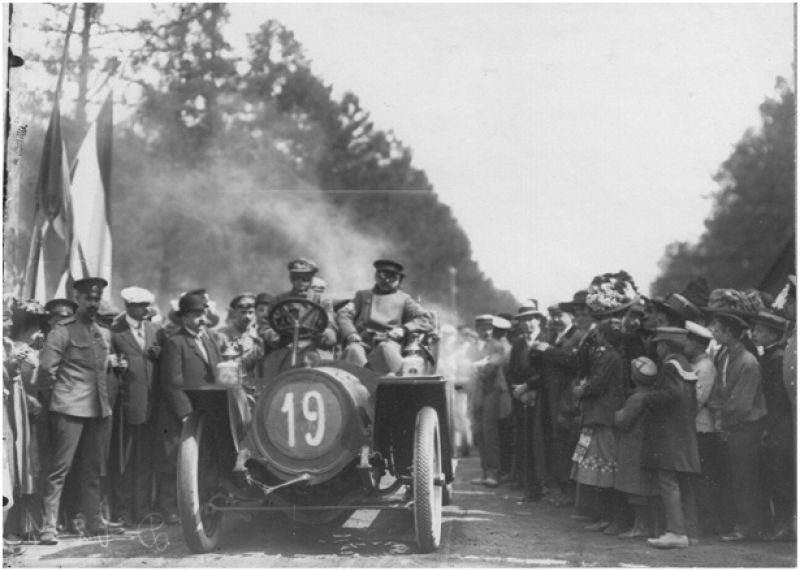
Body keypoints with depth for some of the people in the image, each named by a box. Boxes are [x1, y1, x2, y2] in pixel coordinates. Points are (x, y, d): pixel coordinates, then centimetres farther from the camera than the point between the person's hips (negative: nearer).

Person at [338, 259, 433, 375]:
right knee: (353, 350, -33)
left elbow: (427, 320, 10)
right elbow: (343, 314, 16)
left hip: (389, 342, -1)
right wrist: (351, 334, -7)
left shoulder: (403, 299, 23)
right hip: (362, 343, 1)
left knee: (386, 348, -37)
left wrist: (403, 330, -9)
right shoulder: (363, 295, 29)